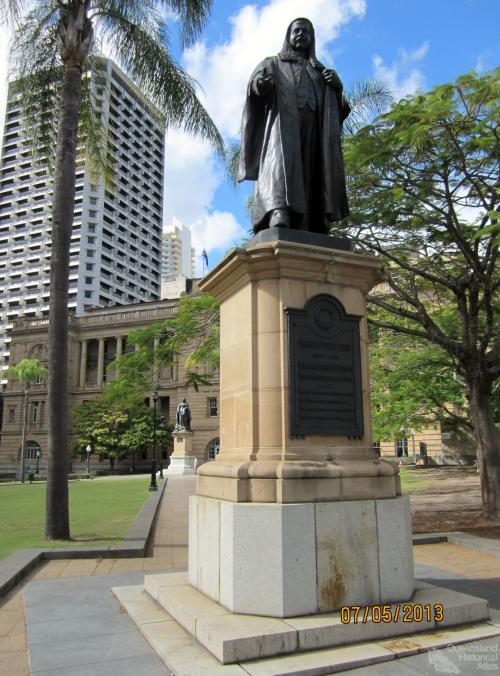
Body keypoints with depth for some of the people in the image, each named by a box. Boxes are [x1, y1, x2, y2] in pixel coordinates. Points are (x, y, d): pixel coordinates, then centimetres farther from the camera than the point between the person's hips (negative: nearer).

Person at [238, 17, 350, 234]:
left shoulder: (320, 71, 33)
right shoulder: (272, 64, 26)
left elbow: (336, 108, 23)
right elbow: (255, 85, 8)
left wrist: (338, 87, 0)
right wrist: (259, 85, -18)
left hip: (312, 130, 3)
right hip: (281, 124, -3)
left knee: (310, 174, -16)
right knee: (281, 159, -32)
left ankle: (308, 232, -28)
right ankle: (278, 212, -53)